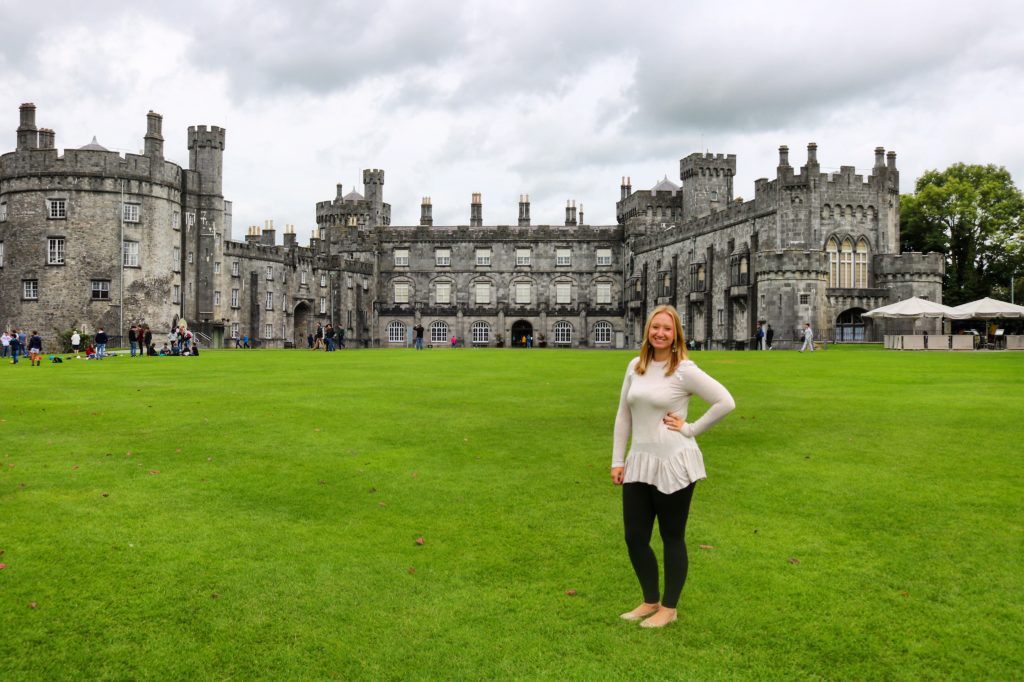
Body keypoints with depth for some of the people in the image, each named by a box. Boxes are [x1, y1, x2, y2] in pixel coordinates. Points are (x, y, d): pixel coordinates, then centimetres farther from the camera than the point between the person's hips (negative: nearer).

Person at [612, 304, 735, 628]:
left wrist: (691, 429, -11)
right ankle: (650, 601, 32)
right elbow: (623, 415, 11)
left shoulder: (684, 370, -10)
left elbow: (726, 402, -12)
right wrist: (617, 460, 9)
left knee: (672, 539, 9)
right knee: (634, 537, 11)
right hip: (639, 463, 6)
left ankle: (668, 608, 27)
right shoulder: (635, 366, 6)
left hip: (674, 465, -6)